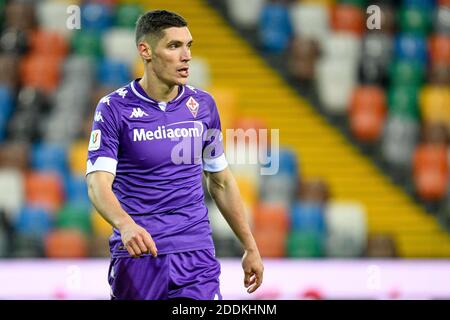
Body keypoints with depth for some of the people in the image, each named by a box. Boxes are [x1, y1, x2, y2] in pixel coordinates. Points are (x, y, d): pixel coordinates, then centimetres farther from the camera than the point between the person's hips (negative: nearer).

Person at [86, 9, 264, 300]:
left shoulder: (203, 105, 7)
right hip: (137, 254, -2)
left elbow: (221, 182, 17)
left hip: (196, 254, 2)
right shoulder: (114, 108, -5)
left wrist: (250, 248, 15)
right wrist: (126, 225, -35)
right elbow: (98, 182, -15)